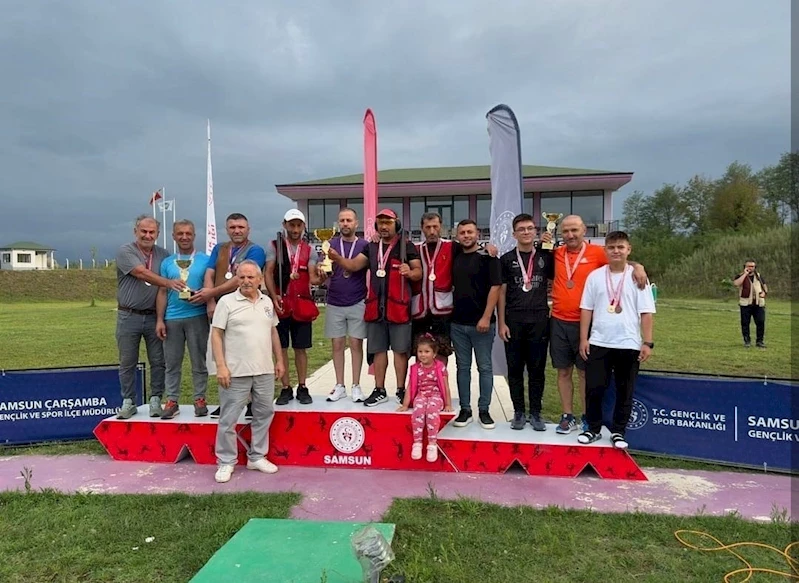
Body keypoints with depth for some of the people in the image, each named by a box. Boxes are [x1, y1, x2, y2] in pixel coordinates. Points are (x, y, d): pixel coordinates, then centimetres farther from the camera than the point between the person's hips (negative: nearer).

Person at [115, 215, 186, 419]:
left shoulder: (163, 255, 6)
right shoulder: (125, 252, -5)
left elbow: (173, 277, 3)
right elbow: (142, 274, -20)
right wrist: (168, 283, -35)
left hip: (154, 316, 2)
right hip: (129, 316, -2)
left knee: (158, 362, 5)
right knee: (127, 363, 8)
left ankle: (155, 400, 17)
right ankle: (128, 402, 20)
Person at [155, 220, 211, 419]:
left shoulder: (205, 260, 3)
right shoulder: (167, 263, 12)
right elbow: (162, 292, 10)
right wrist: (159, 320, 3)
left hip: (197, 317, -2)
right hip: (172, 318, 3)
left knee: (199, 361, 4)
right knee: (172, 363, 7)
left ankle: (200, 399, 13)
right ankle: (172, 401, 15)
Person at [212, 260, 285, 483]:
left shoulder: (267, 302, 10)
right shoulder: (226, 301, -5)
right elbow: (216, 334, -8)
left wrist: (279, 360, 13)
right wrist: (221, 366, -14)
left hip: (265, 371, 5)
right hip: (236, 372, -5)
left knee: (264, 414, 13)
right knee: (229, 419, 4)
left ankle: (257, 457, 28)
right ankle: (226, 462, 19)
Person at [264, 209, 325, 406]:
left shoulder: (309, 250, 7)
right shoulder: (274, 246, 3)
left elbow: (312, 278, -1)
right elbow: (268, 274, -3)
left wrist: (320, 279, -25)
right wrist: (274, 297, -15)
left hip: (302, 305, 1)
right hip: (280, 304, -1)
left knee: (301, 348, 6)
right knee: (281, 347, 4)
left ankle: (302, 388, 16)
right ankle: (286, 388, 14)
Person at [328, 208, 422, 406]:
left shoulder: (407, 246, 0)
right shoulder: (371, 247, 13)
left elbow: (418, 271, -3)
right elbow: (354, 265, 3)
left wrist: (410, 272, -27)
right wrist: (337, 258, -16)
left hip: (399, 306, -4)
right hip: (376, 306, 5)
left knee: (400, 350, 3)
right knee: (378, 350, 11)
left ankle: (401, 390, 14)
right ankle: (379, 390, 21)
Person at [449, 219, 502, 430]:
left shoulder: (487, 257, -5)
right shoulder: (454, 258, 9)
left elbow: (495, 287, -10)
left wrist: (486, 317, -15)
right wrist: (451, 312, 5)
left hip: (481, 322, -4)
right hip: (457, 323, 5)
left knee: (485, 367, 4)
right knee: (462, 367, 9)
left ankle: (484, 410, 14)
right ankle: (465, 410, 18)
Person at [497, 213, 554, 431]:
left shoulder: (545, 257, 7)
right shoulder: (507, 259, 5)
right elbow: (501, 292, 3)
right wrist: (502, 322, -2)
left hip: (539, 320, 1)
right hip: (514, 321, 0)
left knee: (537, 369, 6)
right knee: (515, 369, 5)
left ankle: (535, 413, 17)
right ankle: (519, 412, 17)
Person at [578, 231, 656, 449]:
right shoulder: (595, 276, 4)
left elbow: (646, 313, -1)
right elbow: (586, 309, 6)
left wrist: (647, 343, -6)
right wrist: (583, 339, 1)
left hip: (629, 344, -1)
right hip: (599, 343, 1)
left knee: (625, 391, 8)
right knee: (594, 388, 3)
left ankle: (618, 431, 23)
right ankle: (593, 428, 20)